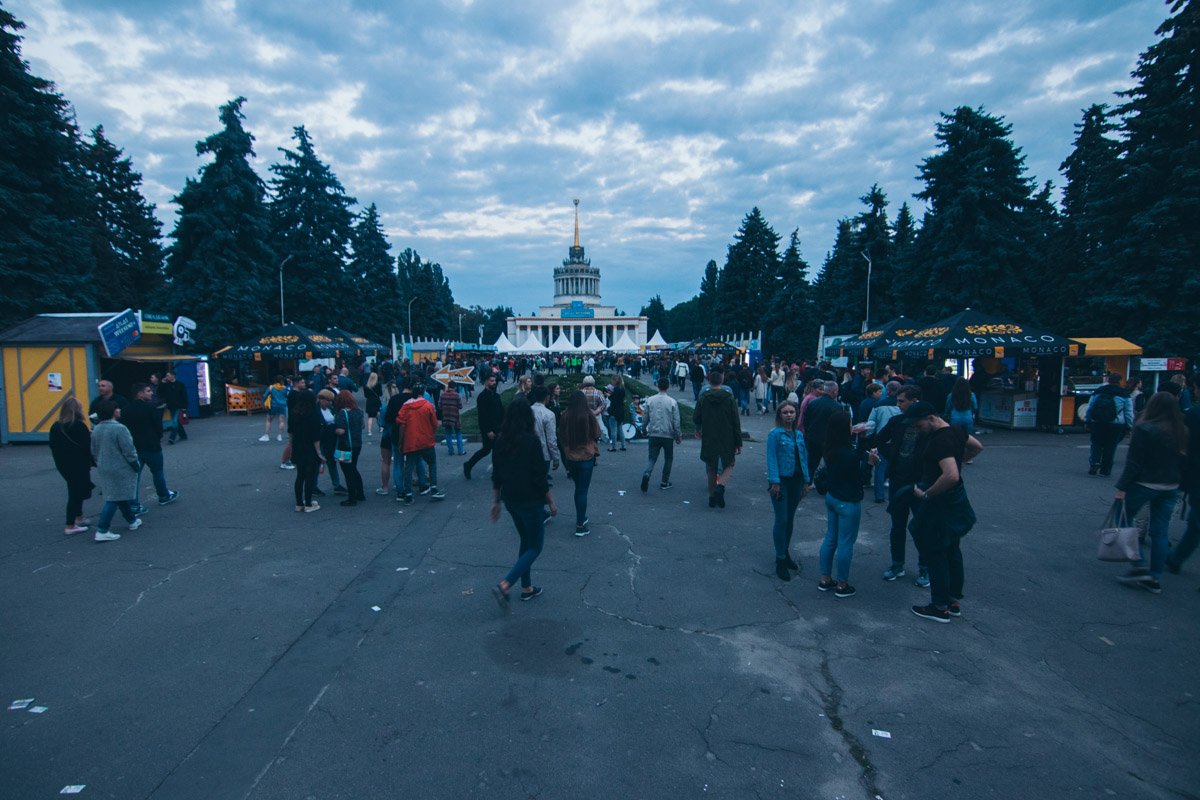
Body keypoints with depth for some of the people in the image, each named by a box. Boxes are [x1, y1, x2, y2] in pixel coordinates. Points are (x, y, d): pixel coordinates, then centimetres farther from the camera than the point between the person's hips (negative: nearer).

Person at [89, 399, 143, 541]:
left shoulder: (96, 429, 4)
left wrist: (100, 464, 24)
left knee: (121, 496, 20)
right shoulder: (119, 429, -20)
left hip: (104, 469, 8)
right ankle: (102, 531, -5)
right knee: (113, 500, -3)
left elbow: (94, 452, 12)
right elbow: (129, 451, -18)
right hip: (120, 470, -8)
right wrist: (135, 466, -5)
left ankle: (132, 521, 34)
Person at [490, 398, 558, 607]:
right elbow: (539, 476, -16)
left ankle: (527, 588, 28)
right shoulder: (531, 440, -17)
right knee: (535, 547, 6)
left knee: (525, 541, 22)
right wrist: (551, 502, -5)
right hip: (530, 501, -6)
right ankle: (504, 586, -8)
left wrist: (495, 501, 16)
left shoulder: (501, 441, 1)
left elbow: (496, 476, 7)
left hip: (510, 500, 7)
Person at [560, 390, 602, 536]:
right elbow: (597, 435, -3)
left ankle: (580, 518, 31)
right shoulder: (589, 415, -14)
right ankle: (580, 525, 3)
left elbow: (561, 437, 5)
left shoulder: (565, 416, -5)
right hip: (586, 457, -3)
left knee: (578, 489, 20)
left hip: (570, 457, 3)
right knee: (582, 491, 2)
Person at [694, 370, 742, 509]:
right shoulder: (729, 398, -5)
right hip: (727, 440, -1)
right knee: (728, 465, 13)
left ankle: (712, 496, 16)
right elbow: (736, 423, -5)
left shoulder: (702, 398, -4)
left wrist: (698, 430, 24)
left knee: (711, 469, 14)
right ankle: (721, 485, -13)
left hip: (708, 440, 1)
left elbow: (695, 418, 1)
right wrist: (738, 443, -1)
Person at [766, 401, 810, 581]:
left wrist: (806, 481, 9)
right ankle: (780, 561, 6)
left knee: (790, 519, 15)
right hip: (781, 481, -5)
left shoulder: (799, 434, 8)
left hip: (796, 481, 6)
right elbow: (772, 459, -13)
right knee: (782, 520, -3)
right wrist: (775, 482, -18)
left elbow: (804, 458, 11)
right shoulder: (775, 434, -9)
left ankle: (785, 553, 30)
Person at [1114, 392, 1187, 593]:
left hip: (1144, 484, -6)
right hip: (1170, 488, 6)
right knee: (1159, 531, 9)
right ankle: (1155, 578, 12)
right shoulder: (1182, 432, 4)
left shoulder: (1145, 429, -15)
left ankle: (1140, 566, 2)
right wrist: (1178, 484, 15)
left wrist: (1122, 487, -12)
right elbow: (1184, 461, 9)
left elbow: (1134, 463, -16)